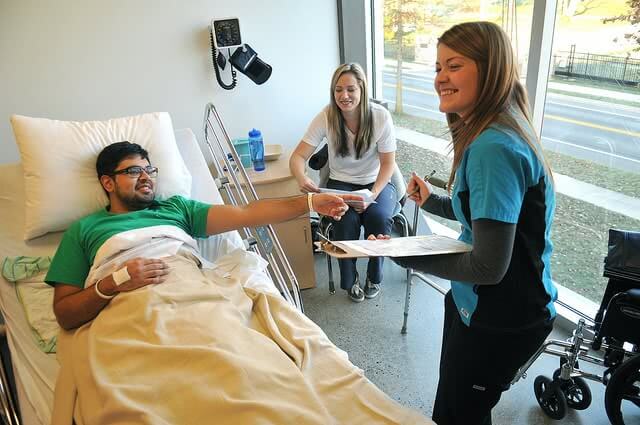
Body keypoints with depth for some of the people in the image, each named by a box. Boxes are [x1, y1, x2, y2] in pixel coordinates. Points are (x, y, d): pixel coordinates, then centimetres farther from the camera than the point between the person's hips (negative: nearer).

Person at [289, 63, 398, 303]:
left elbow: (388, 163, -8)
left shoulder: (381, 116, -14)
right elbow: (298, 156, -15)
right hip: (341, 184, 0)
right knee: (346, 220, -30)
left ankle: (374, 276, 0)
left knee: (379, 218, -30)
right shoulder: (326, 117, -13)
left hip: (376, 182, 0)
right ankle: (350, 280, -2)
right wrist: (301, 177, -39)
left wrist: (373, 194, -24)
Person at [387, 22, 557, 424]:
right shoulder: (493, 132, 4)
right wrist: (432, 201, 8)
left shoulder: (494, 147, -29)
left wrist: (404, 254, -19)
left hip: (501, 320, -9)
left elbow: (489, 266, -29)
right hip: (478, 304, 9)